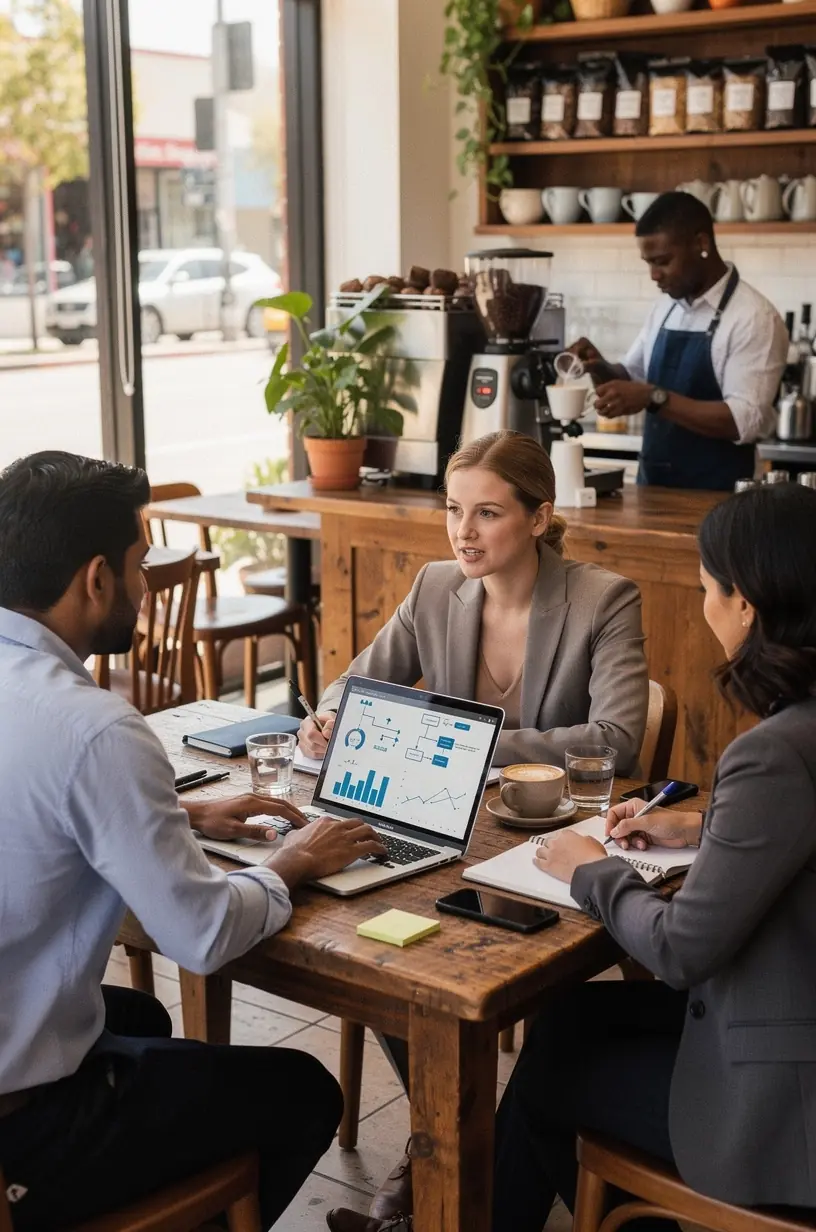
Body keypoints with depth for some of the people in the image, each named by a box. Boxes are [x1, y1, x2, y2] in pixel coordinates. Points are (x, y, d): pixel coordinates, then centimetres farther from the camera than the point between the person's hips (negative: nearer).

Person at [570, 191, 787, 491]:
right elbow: (633, 378, 18)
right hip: (653, 488, 6)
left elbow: (745, 421, -20)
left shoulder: (754, 317, -12)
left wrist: (654, 397, -27)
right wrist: (600, 369, -3)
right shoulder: (665, 307, 8)